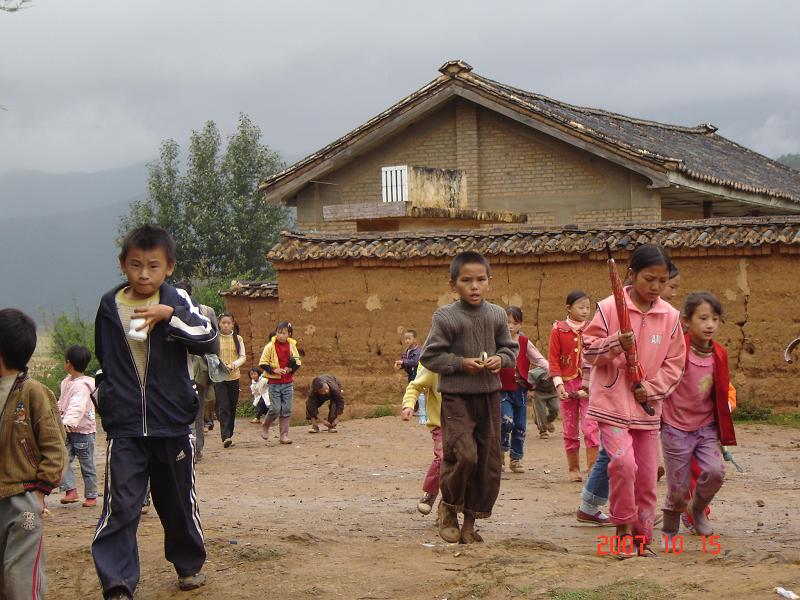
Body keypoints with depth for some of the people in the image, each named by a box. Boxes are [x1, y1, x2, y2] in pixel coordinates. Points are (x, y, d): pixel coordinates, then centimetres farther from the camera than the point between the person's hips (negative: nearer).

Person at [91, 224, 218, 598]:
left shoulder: (176, 302, -3)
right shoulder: (110, 305, 3)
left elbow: (208, 339, -18)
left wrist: (169, 314, -28)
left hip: (171, 425, 0)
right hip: (125, 427, 0)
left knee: (178, 501, 15)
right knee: (120, 505, -10)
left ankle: (190, 564, 35)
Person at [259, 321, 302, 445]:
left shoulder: (292, 346, 4)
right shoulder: (270, 347, -6)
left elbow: (297, 363, 13)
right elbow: (263, 363, -5)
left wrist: (290, 369, -7)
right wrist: (274, 371, -18)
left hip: (288, 382, 3)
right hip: (274, 382, -3)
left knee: (287, 410, 2)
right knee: (275, 409, -7)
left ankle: (284, 435, 8)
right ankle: (265, 426, 19)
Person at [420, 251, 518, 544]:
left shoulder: (497, 315, 5)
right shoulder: (445, 317, -8)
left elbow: (510, 347, 15)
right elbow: (430, 356, -5)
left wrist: (501, 359, -6)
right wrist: (461, 363, -16)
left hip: (489, 395, 5)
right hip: (456, 396, -5)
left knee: (488, 462, 6)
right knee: (464, 455, -17)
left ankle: (470, 523, 19)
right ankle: (449, 506, 10)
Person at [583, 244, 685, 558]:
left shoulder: (670, 316, 2)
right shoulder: (609, 308, -7)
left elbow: (674, 364, 7)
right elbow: (588, 349, -4)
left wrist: (652, 389, -7)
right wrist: (615, 344, -23)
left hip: (648, 407, 4)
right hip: (612, 402, -4)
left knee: (647, 476, 7)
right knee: (623, 463, -20)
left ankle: (643, 540, 20)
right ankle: (623, 528, 0)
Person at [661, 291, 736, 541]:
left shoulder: (719, 355, 0)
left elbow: (721, 394, 11)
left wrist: (724, 433, 12)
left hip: (706, 427, 4)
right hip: (676, 429, -4)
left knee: (716, 471, -16)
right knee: (678, 488, 1)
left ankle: (698, 509, 14)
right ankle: (669, 530, 25)